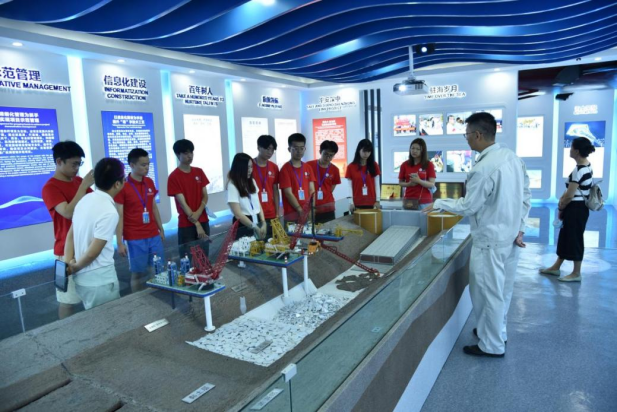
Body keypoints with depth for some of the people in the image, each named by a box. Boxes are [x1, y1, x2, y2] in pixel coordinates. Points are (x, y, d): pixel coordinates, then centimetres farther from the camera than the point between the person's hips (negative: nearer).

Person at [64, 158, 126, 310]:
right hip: (100, 282, -8)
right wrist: (75, 267, -5)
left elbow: (70, 235, 8)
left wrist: (67, 264, 1)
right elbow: (93, 252, -22)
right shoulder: (109, 212, -23)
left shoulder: (85, 200, 4)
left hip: (81, 279, 8)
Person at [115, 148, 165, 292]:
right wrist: (120, 243, -13)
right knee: (138, 273, 4)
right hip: (135, 239, -5)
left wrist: (161, 229, 15)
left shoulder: (149, 182, 7)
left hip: (154, 236, 5)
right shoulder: (122, 187, -10)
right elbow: (119, 216, -10)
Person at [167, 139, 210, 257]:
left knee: (204, 257, 8)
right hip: (186, 224, -4)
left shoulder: (199, 172, 7)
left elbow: (205, 196, 6)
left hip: (203, 220, 5)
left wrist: (198, 213, -13)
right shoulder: (174, 177, -9)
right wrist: (197, 224, -18)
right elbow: (182, 203, -13)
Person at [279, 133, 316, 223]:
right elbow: (288, 194, -11)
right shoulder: (285, 169, -6)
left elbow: (312, 191, 7)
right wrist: (301, 211, -14)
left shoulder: (308, 168, 10)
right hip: (292, 214, -5)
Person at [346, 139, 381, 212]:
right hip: (357, 203, -1)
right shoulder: (351, 167, -1)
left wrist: (377, 200, -2)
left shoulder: (374, 165, 5)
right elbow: (350, 186, -1)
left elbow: (377, 184, 4)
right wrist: (351, 202, -7)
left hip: (371, 203, 1)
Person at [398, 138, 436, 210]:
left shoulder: (429, 165, -1)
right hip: (409, 200, 2)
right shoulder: (404, 165, 5)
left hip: (424, 202, -2)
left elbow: (432, 184, -5)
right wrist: (409, 184, -9)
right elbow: (400, 182, 12)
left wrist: (419, 181, -20)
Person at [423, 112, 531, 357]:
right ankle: (497, 331, 39)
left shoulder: (482, 168, -25)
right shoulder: (512, 157, 2)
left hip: (490, 241, -9)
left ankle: (492, 345, 21)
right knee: (502, 290, 22)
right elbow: (526, 196, 7)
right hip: (511, 237, 9)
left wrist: (438, 204, -3)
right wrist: (520, 228, 12)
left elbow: (469, 207, -16)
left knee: (488, 293, 7)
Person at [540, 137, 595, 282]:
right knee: (565, 236, 17)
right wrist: (563, 198, 6)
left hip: (575, 208, -10)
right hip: (580, 206, 10)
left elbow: (570, 195, -19)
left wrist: (561, 208, -5)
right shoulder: (587, 166, 8)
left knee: (574, 239, 2)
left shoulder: (578, 170, -22)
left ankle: (576, 273, 16)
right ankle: (556, 267, 29)